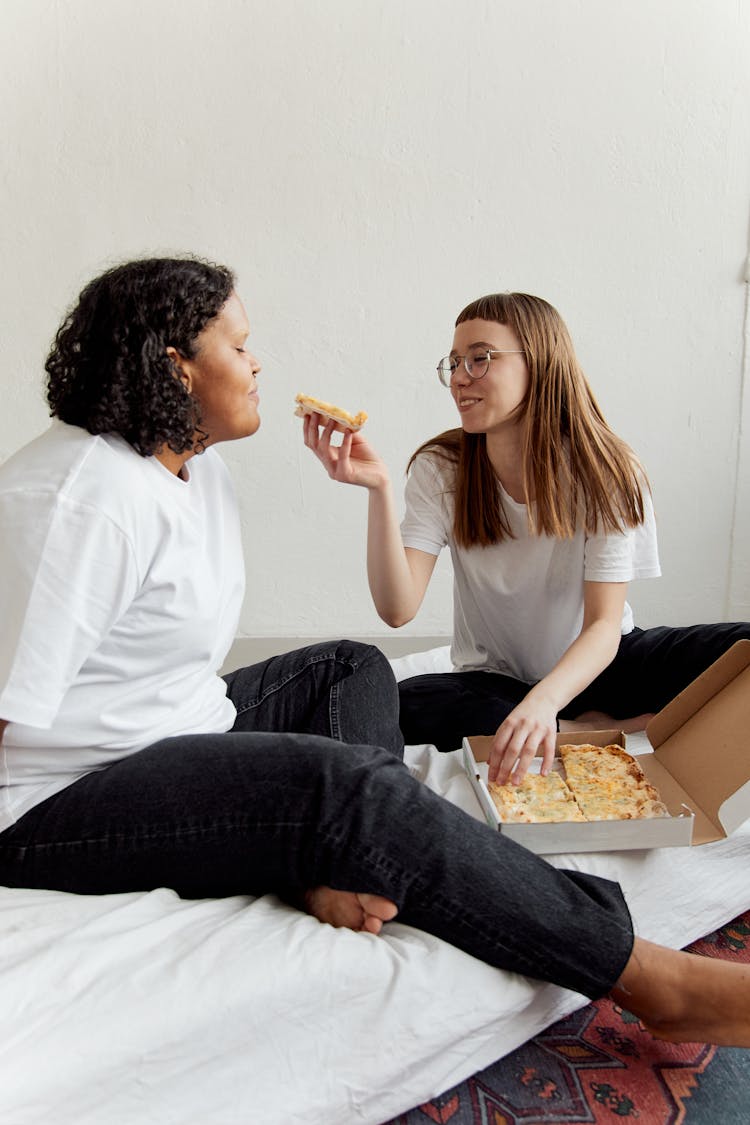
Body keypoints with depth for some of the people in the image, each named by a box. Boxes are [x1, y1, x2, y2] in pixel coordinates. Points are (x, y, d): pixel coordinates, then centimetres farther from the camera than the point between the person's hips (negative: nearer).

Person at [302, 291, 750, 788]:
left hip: (592, 665, -2)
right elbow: (398, 609, -22)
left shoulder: (607, 472, -14)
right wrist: (380, 489, -35)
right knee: (400, 706, -31)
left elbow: (605, 625, -22)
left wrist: (543, 701, -42)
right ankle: (608, 734, -18)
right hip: (495, 680, 3)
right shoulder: (441, 470, -11)